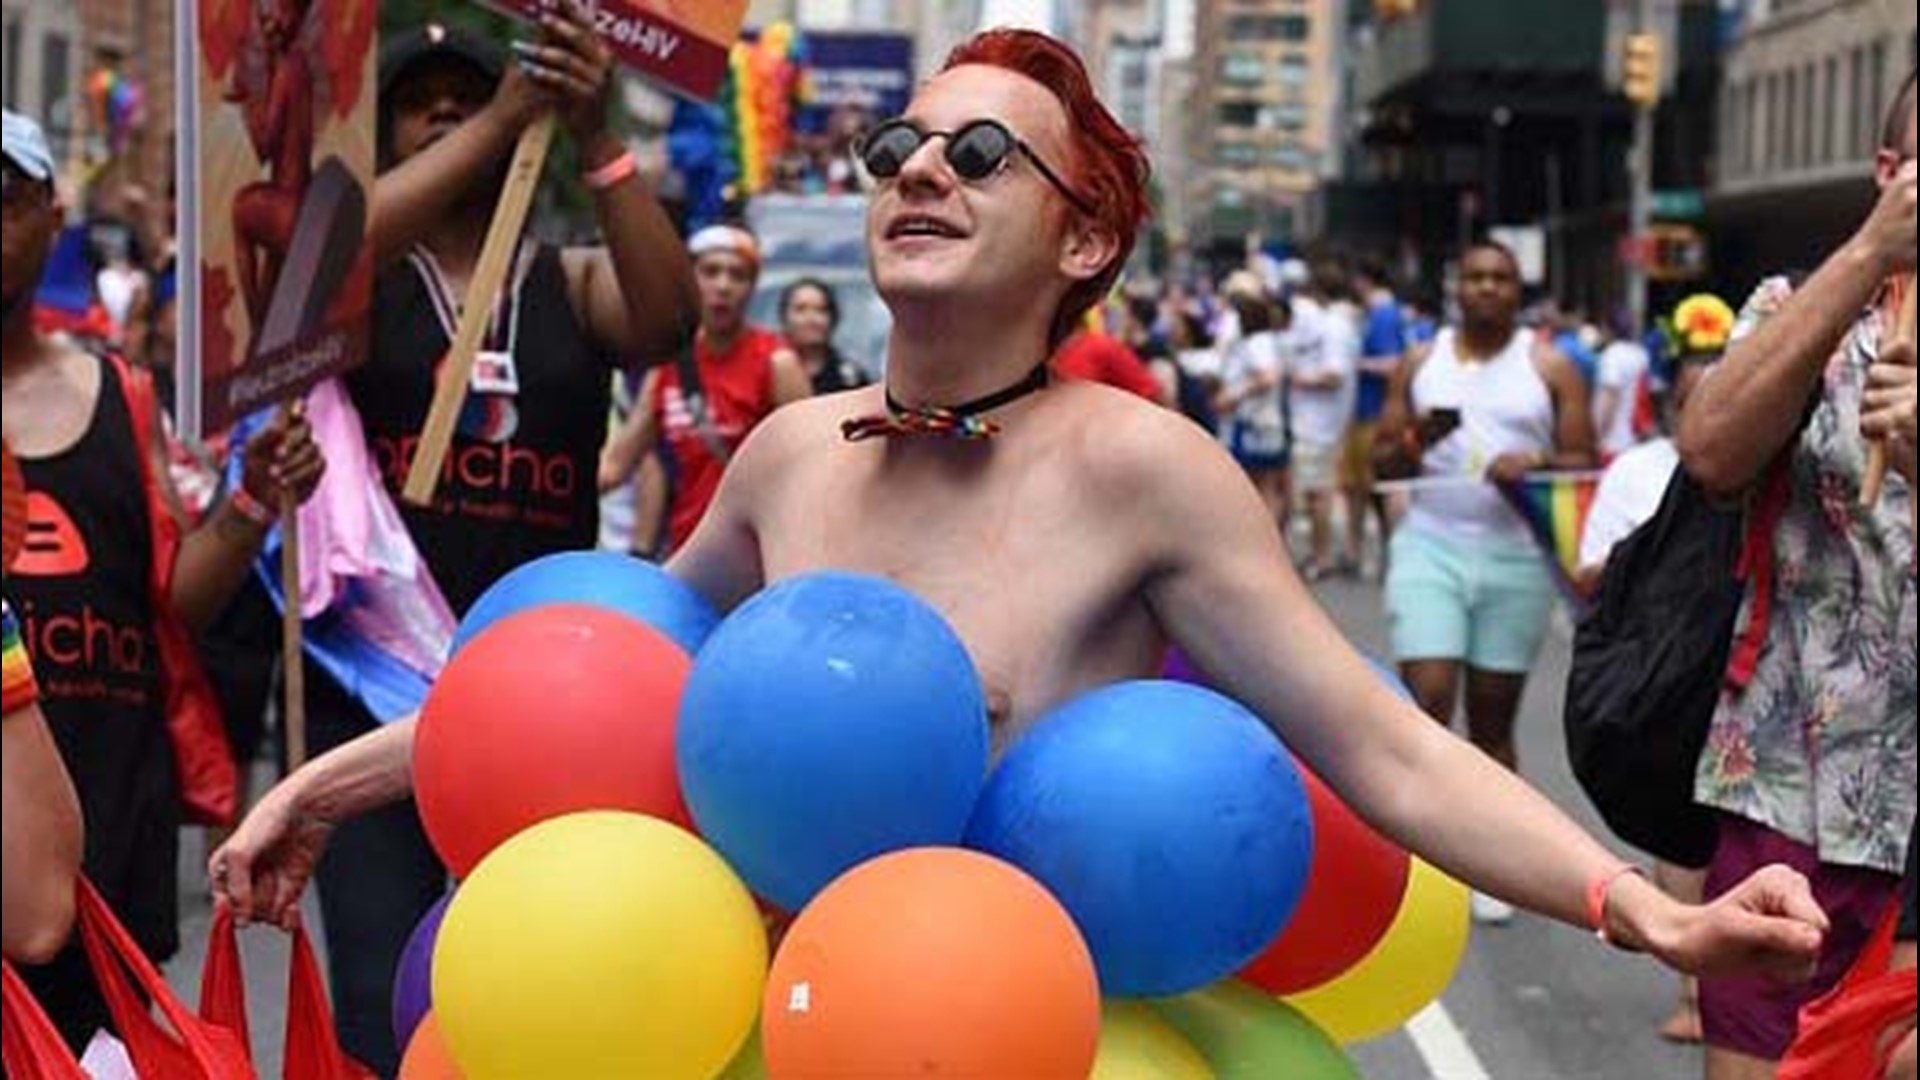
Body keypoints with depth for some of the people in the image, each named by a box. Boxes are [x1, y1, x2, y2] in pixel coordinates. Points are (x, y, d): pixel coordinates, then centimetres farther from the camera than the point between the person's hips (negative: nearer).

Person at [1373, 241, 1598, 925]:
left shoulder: (1549, 367, 5)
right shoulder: (1422, 363, 9)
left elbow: (1583, 461, 3)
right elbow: (1384, 461, 9)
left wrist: (1534, 464, -18)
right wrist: (1416, 440, -13)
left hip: (1515, 556, 0)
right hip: (1431, 547, 0)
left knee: (1493, 720, 6)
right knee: (1428, 701, -14)